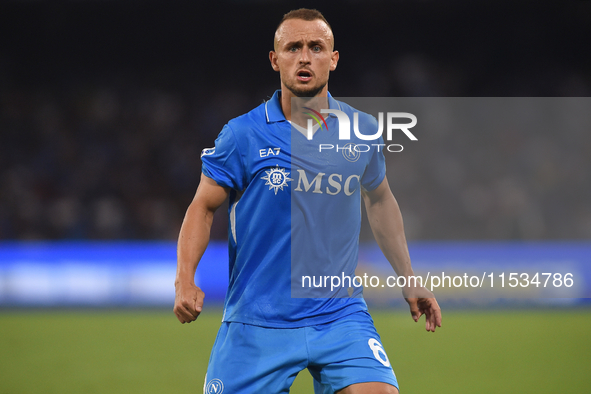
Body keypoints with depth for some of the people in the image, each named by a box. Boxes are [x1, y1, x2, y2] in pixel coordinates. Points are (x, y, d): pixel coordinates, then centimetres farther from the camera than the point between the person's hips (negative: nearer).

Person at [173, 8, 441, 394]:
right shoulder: (243, 135, -6)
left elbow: (379, 200, 20)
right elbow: (204, 207, 0)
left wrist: (408, 280, 21)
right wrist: (186, 279, -15)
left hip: (340, 315, 1)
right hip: (256, 323, -1)